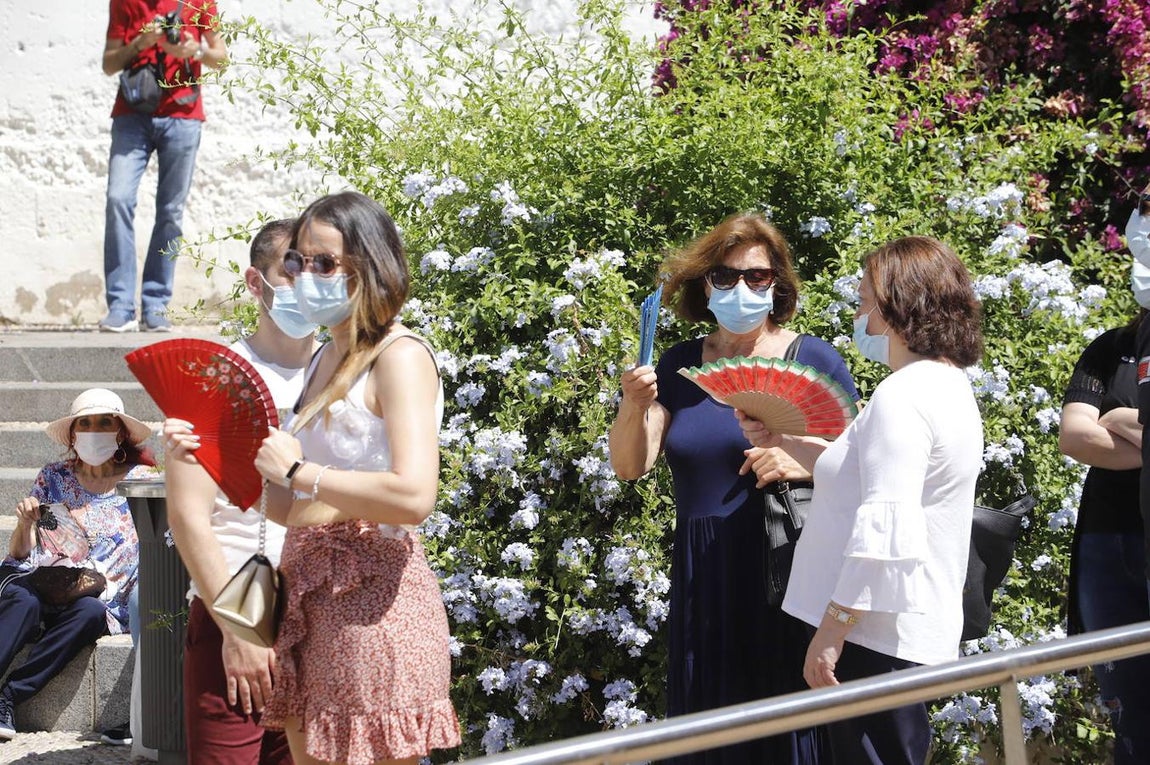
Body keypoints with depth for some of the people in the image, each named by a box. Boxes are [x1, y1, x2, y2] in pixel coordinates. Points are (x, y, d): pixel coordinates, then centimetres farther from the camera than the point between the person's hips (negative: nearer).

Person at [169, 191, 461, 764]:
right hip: (307, 592, 9)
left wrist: (297, 470, -15)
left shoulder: (398, 356, -10)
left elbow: (413, 496, -25)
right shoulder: (326, 359, 17)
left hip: (370, 595, -9)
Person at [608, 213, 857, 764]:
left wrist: (805, 463, -19)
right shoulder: (679, 365, 9)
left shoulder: (813, 360, 0)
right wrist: (634, 408, -16)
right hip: (703, 579, 3)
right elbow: (628, 467, 3)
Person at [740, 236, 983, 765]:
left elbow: (884, 531, -25)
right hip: (918, 631, 10)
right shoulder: (949, 386, 15)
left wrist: (830, 631, -22)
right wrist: (784, 441, 19)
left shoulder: (903, 395, -17)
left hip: (877, 637, -10)